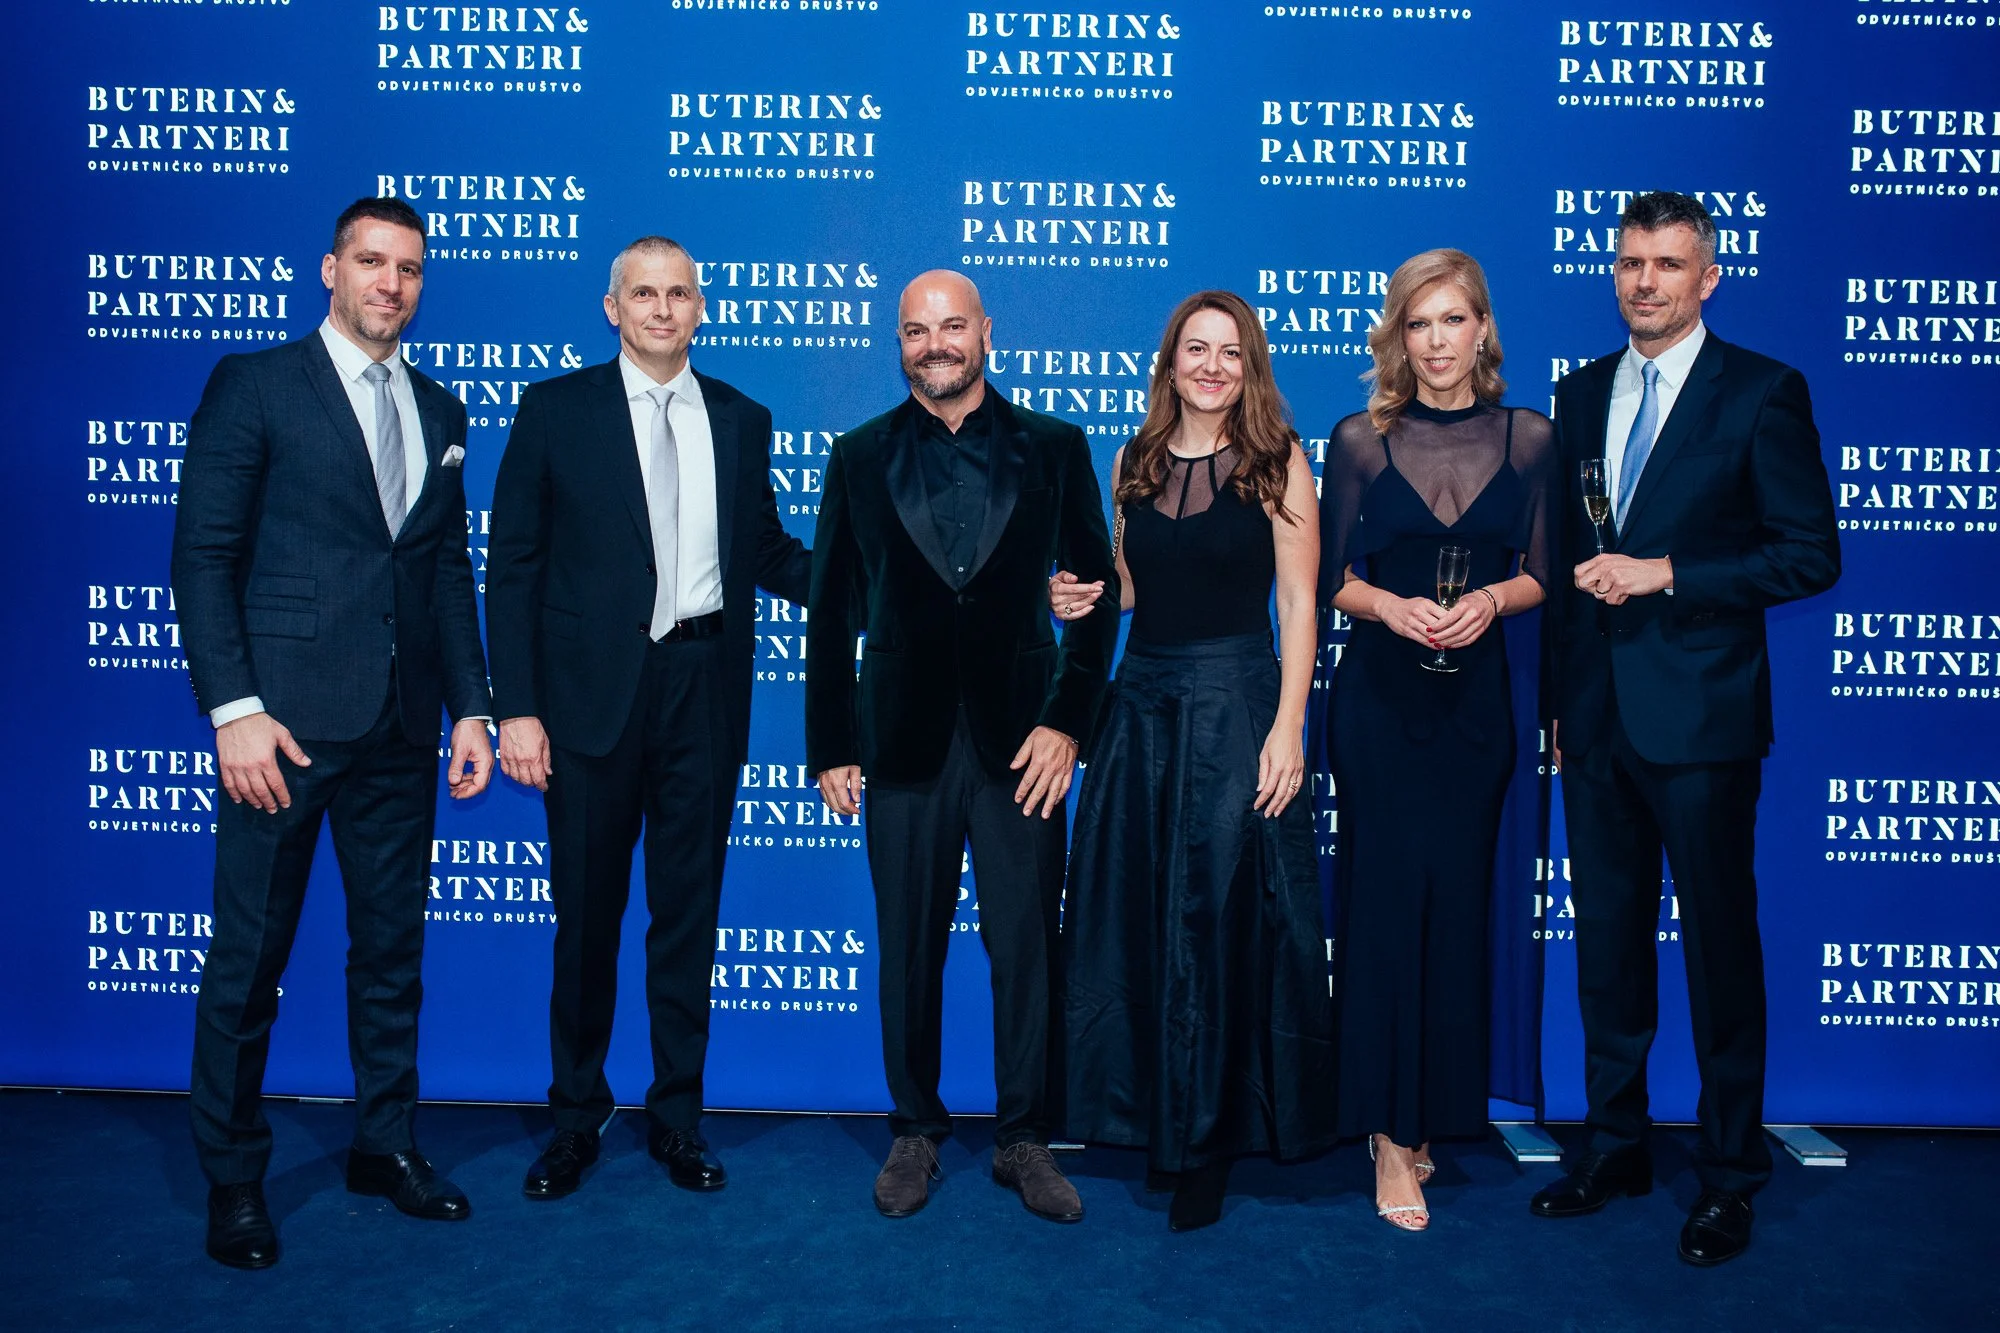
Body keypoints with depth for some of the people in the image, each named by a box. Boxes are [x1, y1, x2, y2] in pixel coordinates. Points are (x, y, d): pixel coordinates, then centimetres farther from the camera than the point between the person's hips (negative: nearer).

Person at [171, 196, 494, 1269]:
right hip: (285, 723, -5)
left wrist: (469, 707, 8)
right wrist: (235, 710, -14)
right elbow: (202, 556, -5)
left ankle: (384, 1145, 28)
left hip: (400, 732, 5)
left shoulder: (438, 411, 15)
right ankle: (232, 1178, 20)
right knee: (248, 959, 3)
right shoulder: (254, 384, 0)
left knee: (393, 948, 12)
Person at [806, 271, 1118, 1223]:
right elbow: (832, 609, 8)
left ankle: (1025, 1137, 20)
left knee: (1028, 945, 4)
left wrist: (1067, 722, -5)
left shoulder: (1054, 449, 5)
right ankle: (915, 1132, 25)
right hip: (904, 742, 1)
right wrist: (831, 745, 4)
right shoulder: (860, 456, 8)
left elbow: (1096, 591, 4)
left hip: (1021, 741, 0)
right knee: (908, 948, 8)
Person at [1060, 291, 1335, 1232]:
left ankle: (1210, 1137, 17)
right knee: (1132, 917, 9)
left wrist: (1287, 726, -15)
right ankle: (1152, 1114, 27)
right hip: (1141, 699, 5)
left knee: (1221, 918, 1)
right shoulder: (1133, 463, 9)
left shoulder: (1275, 462, -3)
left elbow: (1299, 600, -7)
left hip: (1235, 702, -4)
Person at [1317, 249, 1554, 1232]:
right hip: (1378, 696, -1)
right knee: (1386, 896, -3)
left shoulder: (1528, 439, 5)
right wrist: (1389, 604, -16)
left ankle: (1438, 1108, 23)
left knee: (1457, 900, 6)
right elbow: (1331, 579, 3)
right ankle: (1390, 1128, 7)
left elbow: (1541, 574, 6)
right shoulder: (1359, 441, 1)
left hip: (1475, 696, 2)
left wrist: (1491, 599, -14)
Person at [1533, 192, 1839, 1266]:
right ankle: (1615, 1145, 28)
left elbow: (1811, 555, -8)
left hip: (1701, 718, -5)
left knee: (1719, 946, 5)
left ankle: (1729, 1175, 19)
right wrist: (1558, 693, 12)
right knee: (1607, 943, 13)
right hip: (1596, 714, 5)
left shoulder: (1762, 393, -3)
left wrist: (1665, 574, -16)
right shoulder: (1582, 393, 12)